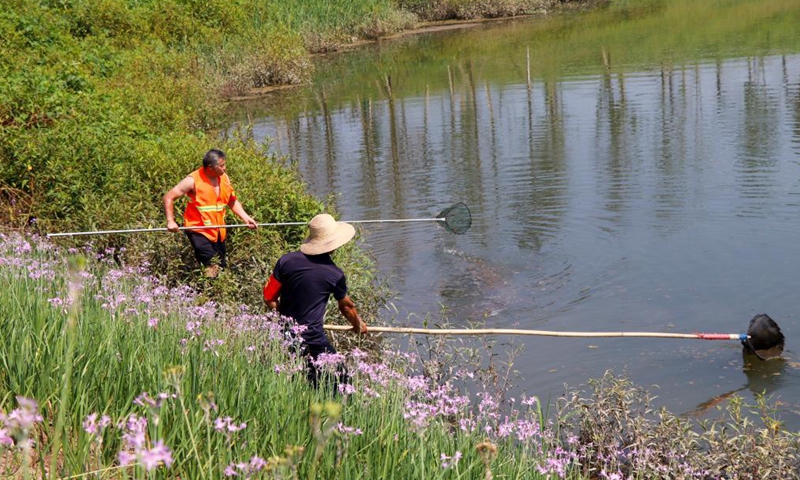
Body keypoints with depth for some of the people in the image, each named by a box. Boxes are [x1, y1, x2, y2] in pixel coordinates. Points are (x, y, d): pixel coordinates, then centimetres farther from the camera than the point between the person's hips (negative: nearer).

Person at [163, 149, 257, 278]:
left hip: (217, 232, 6)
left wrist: (246, 218, 3)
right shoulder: (193, 180, -15)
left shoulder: (224, 178, 2)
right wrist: (170, 221, -19)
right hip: (198, 230, -6)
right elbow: (169, 197, -10)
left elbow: (232, 201, 16)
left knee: (221, 267, 10)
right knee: (211, 268, -17)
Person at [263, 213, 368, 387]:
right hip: (312, 341, -4)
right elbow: (347, 307, 12)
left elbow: (269, 298, 2)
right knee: (339, 381, 3)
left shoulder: (286, 261, -2)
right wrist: (359, 326, 33)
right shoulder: (335, 274, -6)